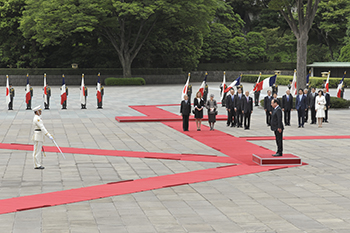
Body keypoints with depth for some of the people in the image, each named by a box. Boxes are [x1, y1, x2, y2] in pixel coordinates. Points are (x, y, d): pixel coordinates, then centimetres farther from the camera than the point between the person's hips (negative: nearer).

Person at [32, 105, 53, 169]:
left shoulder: (37, 118, 17)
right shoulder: (37, 118, -17)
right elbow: (42, 128, -24)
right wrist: (49, 136, -27)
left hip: (39, 136, 10)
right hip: (38, 137, -10)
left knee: (38, 151, 10)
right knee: (37, 151, -6)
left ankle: (38, 165, 13)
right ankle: (36, 165, -3)